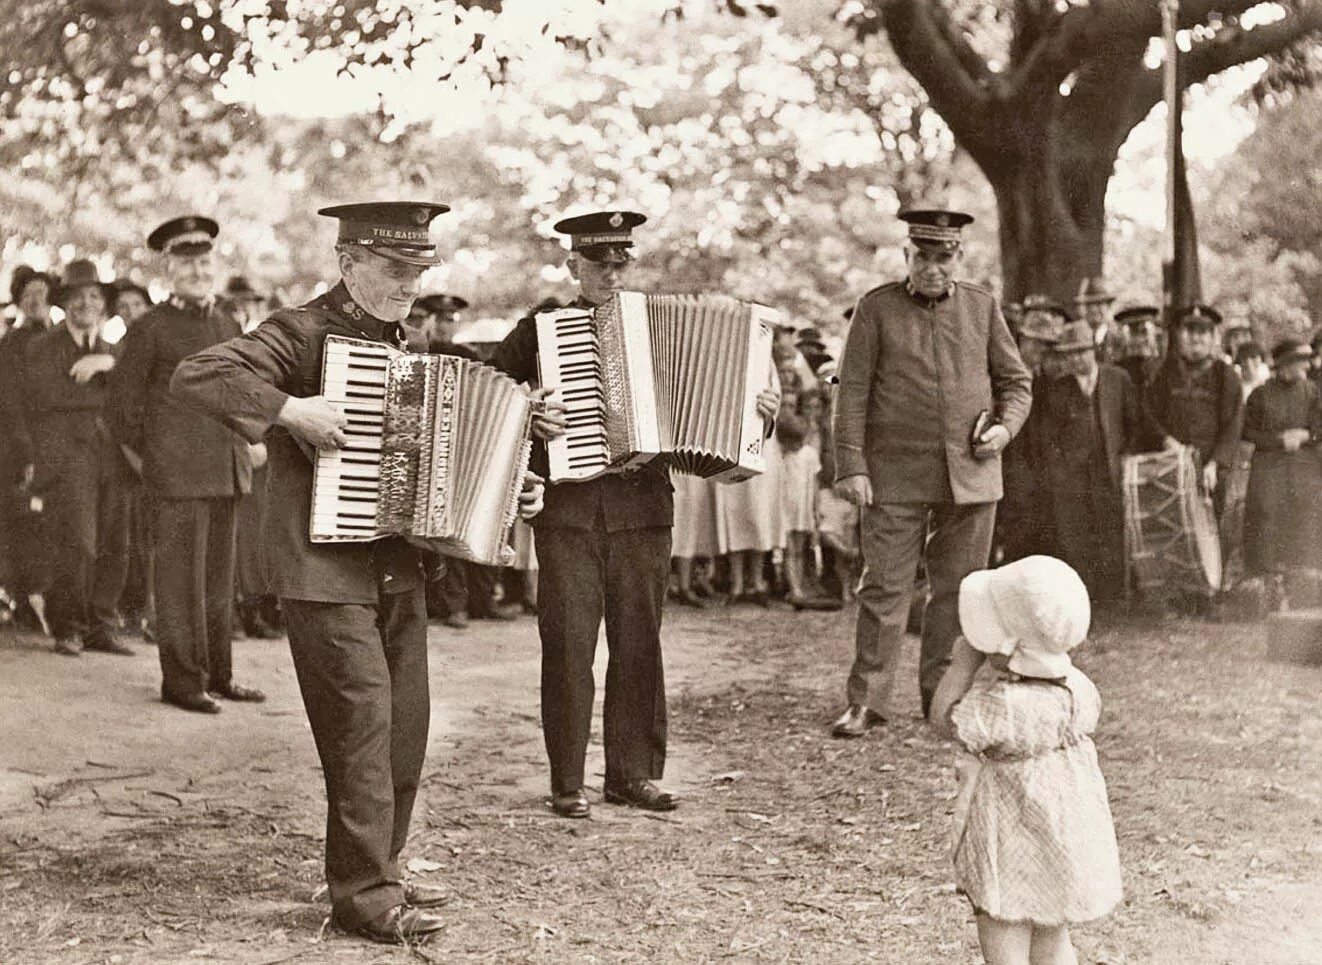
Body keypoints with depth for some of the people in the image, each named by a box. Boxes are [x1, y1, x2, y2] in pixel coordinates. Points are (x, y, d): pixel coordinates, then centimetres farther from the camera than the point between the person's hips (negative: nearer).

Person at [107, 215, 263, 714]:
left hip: (226, 473, 6)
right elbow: (122, 408, -1)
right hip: (177, 476, -6)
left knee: (219, 579, 11)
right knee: (181, 579, -3)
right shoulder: (149, 329, -4)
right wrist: (158, 458, 3)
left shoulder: (228, 323, 14)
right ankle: (181, 680, 4)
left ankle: (218, 675, 19)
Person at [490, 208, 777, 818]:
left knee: (639, 643, 5)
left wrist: (756, 411, 1)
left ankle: (635, 772, 15)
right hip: (568, 507, -2)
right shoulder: (539, 329, 7)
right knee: (568, 644, -4)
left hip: (642, 505, 2)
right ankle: (568, 782, 4)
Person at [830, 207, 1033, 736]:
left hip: (970, 475, 3)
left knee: (958, 589, 6)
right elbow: (852, 393, -1)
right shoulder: (876, 309, 2)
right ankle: (866, 702, 3)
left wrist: (1005, 426, -3)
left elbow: (1016, 381, 16)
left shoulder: (982, 307, 10)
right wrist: (851, 466, -9)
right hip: (897, 475, -3)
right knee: (884, 588, -3)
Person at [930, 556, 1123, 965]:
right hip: (1067, 850, 8)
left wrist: (968, 656, -12)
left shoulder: (1003, 707, -33)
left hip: (1012, 860, -8)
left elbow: (945, 719, -16)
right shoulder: (1077, 688, -11)